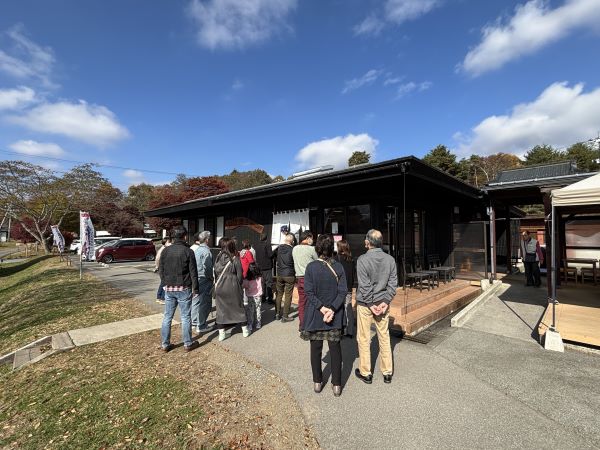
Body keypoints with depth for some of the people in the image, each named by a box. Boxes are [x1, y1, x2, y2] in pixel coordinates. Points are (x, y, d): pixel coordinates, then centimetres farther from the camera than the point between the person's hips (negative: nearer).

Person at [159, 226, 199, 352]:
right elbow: (193, 272, -9)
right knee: (185, 317, 5)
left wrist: (165, 284, 18)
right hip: (184, 289, -4)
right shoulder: (188, 251, -11)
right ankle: (188, 344, 16)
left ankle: (165, 344, 21)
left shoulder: (165, 251, 2)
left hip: (169, 288, 4)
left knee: (167, 317, 13)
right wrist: (195, 288, -1)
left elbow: (161, 270, 8)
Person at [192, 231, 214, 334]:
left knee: (195, 300, 19)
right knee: (204, 303, 1)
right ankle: (201, 326, 8)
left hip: (194, 278, 8)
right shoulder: (205, 250, -17)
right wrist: (211, 277, -7)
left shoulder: (192, 248, 8)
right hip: (203, 279, -8)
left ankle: (194, 322, 32)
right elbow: (207, 267, -21)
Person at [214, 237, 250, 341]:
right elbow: (240, 275, -6)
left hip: (220, 287, 2)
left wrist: (217, 284, 15)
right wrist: (239, 285, 10)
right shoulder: (235, 259, -11)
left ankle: (222, 333, 16)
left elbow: (215, 273, 4)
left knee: (221, 309, 12)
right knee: (238, 307, 12)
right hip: (233, 287, -2)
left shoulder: (218, 258, -2)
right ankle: (245, 330, 23)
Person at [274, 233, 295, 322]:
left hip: (279, 275, 4)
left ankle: (277, 314, 22)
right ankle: (285, 316, 7)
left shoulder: (279, 248, -1)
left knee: (279, 294, 15)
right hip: (289, 275, -4)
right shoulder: (293, 250, -12)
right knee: (288, 296, 4)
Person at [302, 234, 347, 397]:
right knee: (335, 349, 14)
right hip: (335, 315, 1)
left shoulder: (311, 267, -13)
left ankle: (317, 382, 29)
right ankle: (337, 385, 23)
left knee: (316, 348, 16)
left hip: (315, 315, -1)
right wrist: (332, 309, -14)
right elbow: (343, 292, -11)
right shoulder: (338, 267, -9)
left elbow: (309, 292, -15)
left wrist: (322, 308, -14)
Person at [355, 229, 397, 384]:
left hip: (365, 304, -4)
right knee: (384, 337, 17)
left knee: (364, 339, 11)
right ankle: (387, 373, 29)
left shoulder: (362, 259, -17)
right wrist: (385, 302, -5)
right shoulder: (390, 259, -3)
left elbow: (364, 285, -18)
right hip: (383, 303, 4)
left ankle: (365, 373, 24)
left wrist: (371, 304, -10)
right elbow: (393, 283, -5)